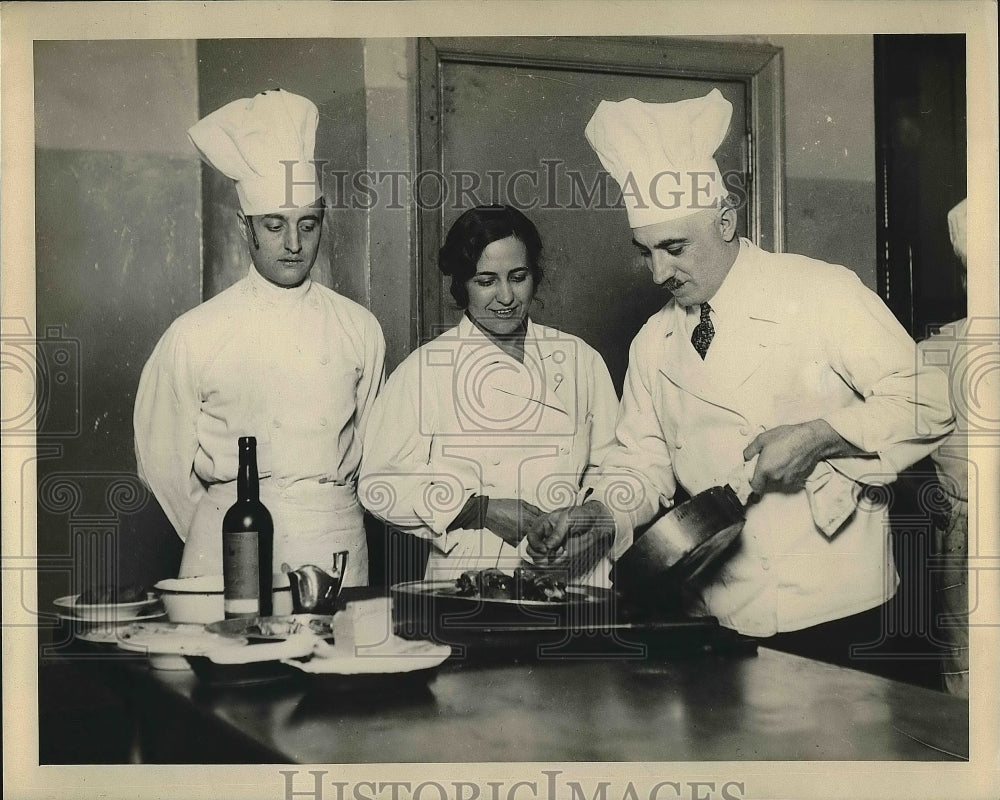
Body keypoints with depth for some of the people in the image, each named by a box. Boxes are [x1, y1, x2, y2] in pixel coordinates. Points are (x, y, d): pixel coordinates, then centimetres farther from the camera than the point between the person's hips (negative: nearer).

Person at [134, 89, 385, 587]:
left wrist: (328, 520, 11)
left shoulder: (360, 329, 4)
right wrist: (218, 536, 7)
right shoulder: (194, 335, -3)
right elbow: (161, 458, 4)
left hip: (337, 545, 2)